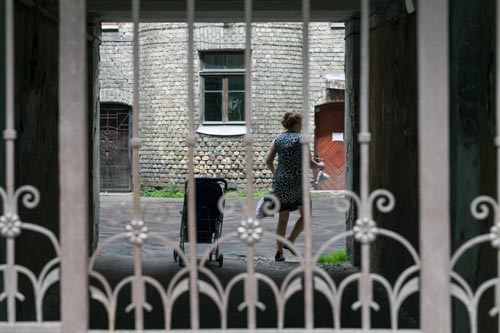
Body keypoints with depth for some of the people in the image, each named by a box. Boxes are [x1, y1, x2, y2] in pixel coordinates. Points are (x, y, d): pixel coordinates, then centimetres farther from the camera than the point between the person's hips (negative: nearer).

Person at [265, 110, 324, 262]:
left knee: (283, 217, 12)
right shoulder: (300, 139, -8)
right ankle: (290, 242, 2)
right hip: (297, 182, -5)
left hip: (280, 183, 5)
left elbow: (268, 160, 3)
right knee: (305, 214, 14)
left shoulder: (278, 138, 6)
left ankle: (279, 252, 10)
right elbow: (310, 163, -9)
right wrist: (320, 165, 11)